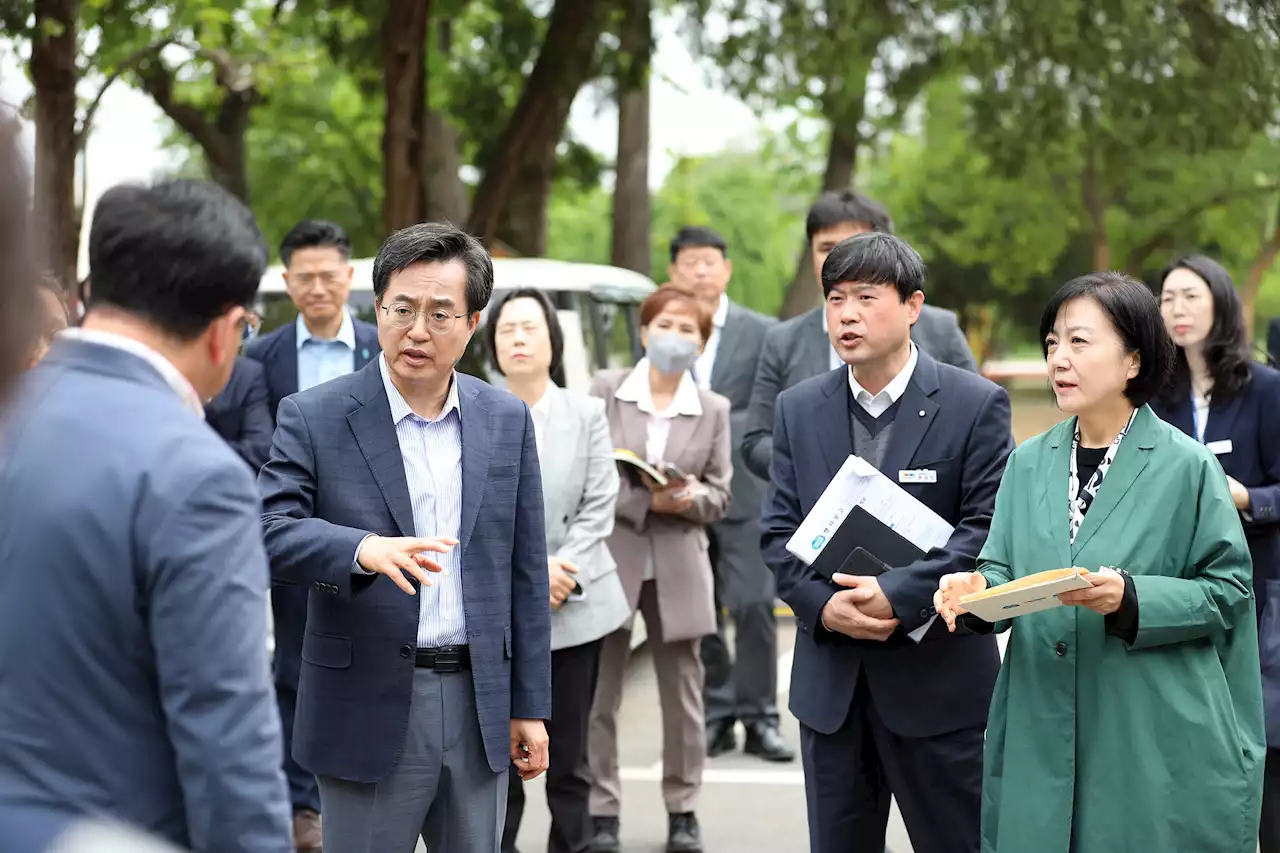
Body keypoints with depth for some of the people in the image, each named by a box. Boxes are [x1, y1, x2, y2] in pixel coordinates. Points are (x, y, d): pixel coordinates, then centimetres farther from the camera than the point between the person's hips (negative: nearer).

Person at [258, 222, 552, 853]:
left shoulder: (507, 421, 7)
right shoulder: (314, 417, -4)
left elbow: (525, 573, 9)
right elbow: (270, 532, -16)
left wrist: (529, 707, 8)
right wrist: (362, 549, -34)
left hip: (479, 707, 3)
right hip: (369, 707, -3)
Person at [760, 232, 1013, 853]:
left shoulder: (975, 405, -5)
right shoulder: (798, 409, 8)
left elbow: (988, 527, -11)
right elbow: (778, 531, 5)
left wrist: (897, 596, -20)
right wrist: (824, 606, -12)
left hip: (939, 678, -4)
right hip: (831, 681, 4)